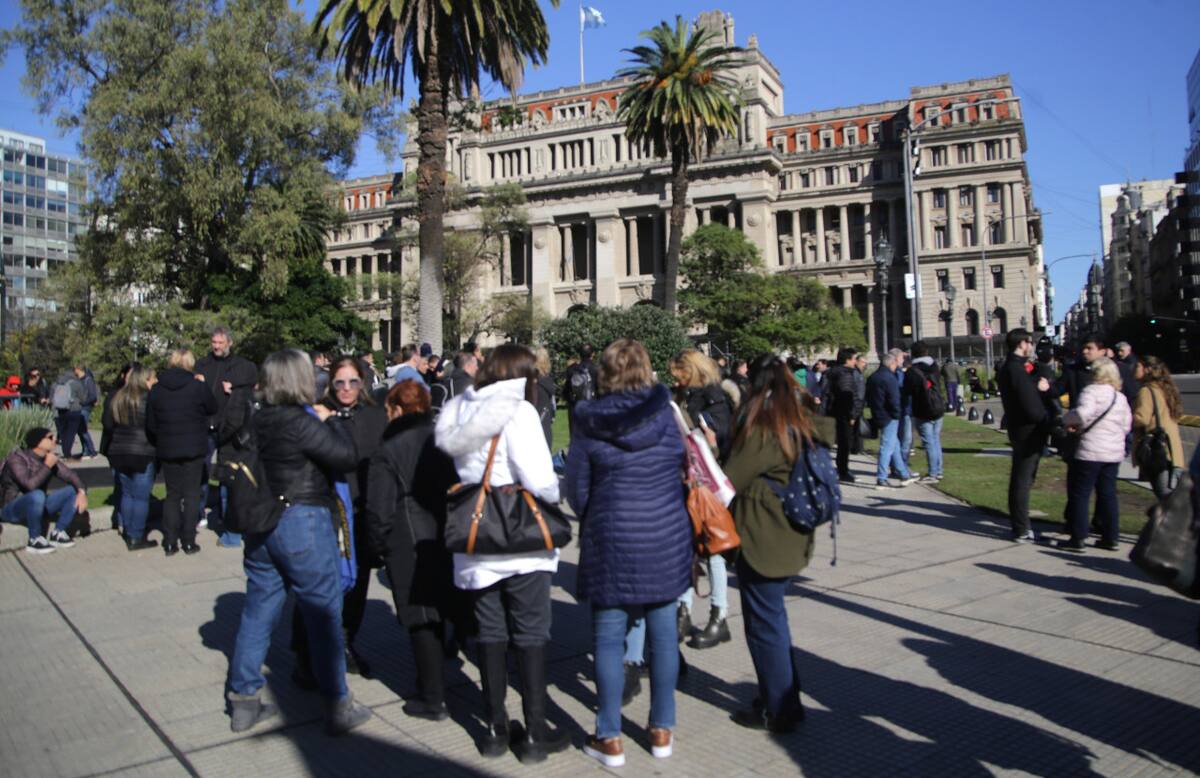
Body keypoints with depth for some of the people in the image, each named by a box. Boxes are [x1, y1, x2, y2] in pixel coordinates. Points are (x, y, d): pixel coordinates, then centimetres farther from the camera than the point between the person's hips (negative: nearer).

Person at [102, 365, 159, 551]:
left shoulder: (116, 398, 9)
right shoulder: (148, 398, -11)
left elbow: (107, 424, 10)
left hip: (118, 452, 6)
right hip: (142, 453, -6)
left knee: (126, 493, 15)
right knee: (141, 496, 0)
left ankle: (129, 535, 18)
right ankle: (137, 537, 2)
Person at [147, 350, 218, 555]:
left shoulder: (157, 389, 1)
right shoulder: (198, 386, -10)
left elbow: (150, 424, 4)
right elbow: (212, 409, 5)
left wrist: (157, 444, 17)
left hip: (167, 450, 3)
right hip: (193, 449, -3)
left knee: (172, 494, 12)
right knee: (191, 494, 6)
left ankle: (170, 542, 10)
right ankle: (188, 541, 6)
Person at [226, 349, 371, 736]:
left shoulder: (258, 420, 4)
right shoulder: (300, 423, -18)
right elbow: (347, 456, -18)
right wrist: (329, 421, -3)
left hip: (261, 526, 7)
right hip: (303, 523, -7)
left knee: (258, 611, 15)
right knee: (324, 614, 4)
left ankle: (244, 699, 24)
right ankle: (337, 706, 13)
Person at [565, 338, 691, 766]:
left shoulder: (590, 423, -8)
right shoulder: (666, 411, -2)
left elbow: (576, 491, -2)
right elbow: (683, 465, 10)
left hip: (611, 539, -2)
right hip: (667, 536, 3)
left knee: (608, 638, 8)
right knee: (663, 634, 12)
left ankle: (610, 738, 15)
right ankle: (662, 730, 24)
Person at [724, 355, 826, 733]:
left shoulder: (761, 430, -19)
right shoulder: (800, 425, 5)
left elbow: (729, 481, -15)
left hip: (762, 538, -8)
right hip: (790, 537, 9)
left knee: (763, 622, 5)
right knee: (773, 617, 20)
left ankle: (778, 711, 17)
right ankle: (783, 698, 32)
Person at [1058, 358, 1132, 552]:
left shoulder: (1092, 391, -10)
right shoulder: (1121, 398, 14)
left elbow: (1083, 412, -28)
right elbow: (1127, 426, 18)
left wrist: (1068, 420, -9)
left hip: (1090, 451, -7)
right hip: (1115, 452, 7)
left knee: (1080, 494, 0)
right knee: (1108, 494, 14)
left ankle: (1077, 538, 1)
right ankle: (1110, 537, 17)